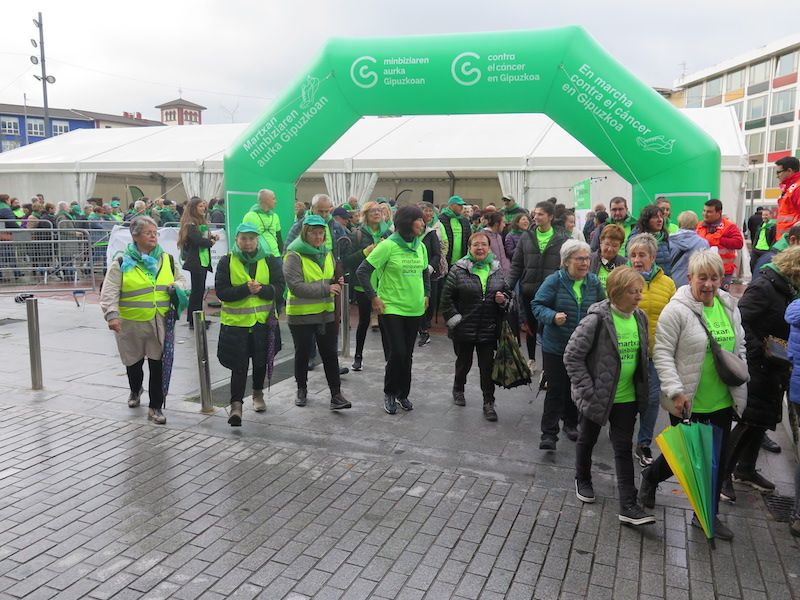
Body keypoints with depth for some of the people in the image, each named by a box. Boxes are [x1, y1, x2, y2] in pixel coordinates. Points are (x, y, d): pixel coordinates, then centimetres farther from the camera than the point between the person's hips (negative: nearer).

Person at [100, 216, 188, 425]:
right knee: (134, 363, 17)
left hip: (159, 323, 1)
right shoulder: (122, 263, -6)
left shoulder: (167, 259, 5)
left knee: (158, 365, 0)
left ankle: (156, 407, 12)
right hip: (131, 323, -1)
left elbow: (180, 279, 19)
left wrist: (177, 288, -4)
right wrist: (112, 315, -24)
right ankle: (135, 391, 48)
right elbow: (109, 292, -10)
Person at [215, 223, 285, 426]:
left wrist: (261, 289, -21)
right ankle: (236, 404, 0)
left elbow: (279, 288, -2)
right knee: (239, 365, -6)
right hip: (236, 321, -2)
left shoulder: (269, 261, 2)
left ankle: (258, 394, 38)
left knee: (260, 360, 15)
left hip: (262, 320, 2)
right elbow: (221, 291, -9)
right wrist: (245, 289, -23)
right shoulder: (226, 262, -2)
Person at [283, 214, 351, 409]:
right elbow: (296, 286, -23)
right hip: (301, 315, -5)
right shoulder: (294, 256, -13)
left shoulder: (327, 253, 7)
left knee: (330, 354, 5)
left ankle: (336, 394, 9)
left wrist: (337, 283, -4)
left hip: (326, 313, 5)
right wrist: (326, 288, -24)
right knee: (302, 354, 12)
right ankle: (301, 389, 31)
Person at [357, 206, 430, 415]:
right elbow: (362, 271, -12)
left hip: (414, 309, 6)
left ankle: (403, 394, 28)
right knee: (396, 354, -7)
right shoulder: (389, 245, -13)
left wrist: (426, 294, 15)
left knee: (407, 355, 12)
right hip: (391, 309, -5)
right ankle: (389, 393, 15)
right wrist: (374, 298, -12)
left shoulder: (420, 246, 7)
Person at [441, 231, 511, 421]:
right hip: (464, 328, -2)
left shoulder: (497, 270, 6)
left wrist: (503, 299, -5)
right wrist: (455, 319, -10)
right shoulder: (459, 270, -6)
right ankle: (458, 389, 41)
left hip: (489, 329, 2)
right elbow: (446, 298, -5)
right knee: (464, 362, 14)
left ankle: (488, 403, 14)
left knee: (488, 366, 4)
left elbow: (507, 291, 17)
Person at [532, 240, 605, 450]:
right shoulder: (554, 281, -13)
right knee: (555, 390, -2)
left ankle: (571, 423, 38)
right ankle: (549, 433, 5)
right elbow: (537, 305, -12)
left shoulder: (594, 282, 0)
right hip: (555, 346, -4)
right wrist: (552, 316, -29)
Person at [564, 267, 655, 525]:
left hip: (626, 397, 4)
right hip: (597, 395, -4)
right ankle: (583, 480, 42)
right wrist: (587, 390, -19)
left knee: (624, 448, 6)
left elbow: (642, 355, 13)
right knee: (587, 440, 17)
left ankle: (628, 506, 10)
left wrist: (642, 389, 8)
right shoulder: (597, 319, -20)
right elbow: (572, 356, -18)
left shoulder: (640, 318, -1)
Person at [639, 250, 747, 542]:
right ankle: (650, 477, 41)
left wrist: (740, 379, 5)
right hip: (688, 403, -6)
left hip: (722, 401, 6)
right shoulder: (677, 310, -16)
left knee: (717, 459, 13)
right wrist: (676, 391, -21)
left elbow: (739, 347, 16)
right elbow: (662, 354, -16)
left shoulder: (729, 307, 4)